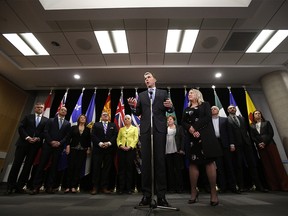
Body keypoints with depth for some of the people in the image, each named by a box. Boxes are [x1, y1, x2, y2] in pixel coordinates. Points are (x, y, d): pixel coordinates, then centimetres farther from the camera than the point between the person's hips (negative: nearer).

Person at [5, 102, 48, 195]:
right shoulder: (28, 117, 12)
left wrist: (38, 138, -14)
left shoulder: (46, 120, 9)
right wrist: (27, 137, -10)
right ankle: (10, 186, 13)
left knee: (28, 166, 3)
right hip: (23, 143, 0)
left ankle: (19, 186, 13)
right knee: (16, 164, 1)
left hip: (35, 145, 0)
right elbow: (20, 128, 3)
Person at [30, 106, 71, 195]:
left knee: (54, 166, 4)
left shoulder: (68, 124, 12)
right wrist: (51, 141, -12)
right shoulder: (50, 120, 10)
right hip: (48, 145, -1)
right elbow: (45, 132, 0)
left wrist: (60, 143, -10)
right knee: (41, 165, -1)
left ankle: (49, 187, 12)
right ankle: (36, 187, 7)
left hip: (59, 147, 1)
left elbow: (67, 136, 4)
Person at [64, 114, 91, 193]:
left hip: (83, 150, 0)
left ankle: (74, 186, 8)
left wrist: (88, 148, -1)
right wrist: (68, 146, -7)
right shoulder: (73, 127, 8)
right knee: (70, 167, 0)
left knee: (78, 168, 1)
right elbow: (69, 137, 3)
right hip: (73, 149, 0)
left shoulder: (88, 129, 7)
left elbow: (89, 140, 7)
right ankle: (68, 186, 10)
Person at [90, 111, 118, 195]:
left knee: (107, 169, 4)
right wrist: (100, 143, -11)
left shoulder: (113, 125, 14)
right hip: (98, 149, 0)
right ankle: (95, 187, 12)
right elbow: (93, 136, 1)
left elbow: (115, 135, 3)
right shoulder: (96, 125, 12)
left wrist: (109, 143, -11)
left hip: (109, 150, 1)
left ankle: (104, 187, 13)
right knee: (96, 168, 2)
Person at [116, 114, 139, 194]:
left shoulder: (135, 128, 12)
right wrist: (120, 145, -10)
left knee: (130, 168, 1)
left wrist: (130, 146, -13)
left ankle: (129, 188, 10)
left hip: (131, 149, -2)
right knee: (121, 168, 2)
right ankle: (121, 188, 10)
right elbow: (118, 139, 9)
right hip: (121, 150, 2)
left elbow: (136, 139, 0)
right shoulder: (121, 129, 19)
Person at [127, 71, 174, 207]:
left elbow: (170, 110, 8)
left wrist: (170, 106, -14)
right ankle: (146, 195, 11)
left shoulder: (163, 93, 14)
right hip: (145, 129, 2)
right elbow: (138, 112, 11)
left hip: (159, 129, -2)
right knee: (145, 161, 2)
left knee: (160, 160, 0)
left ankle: (161, 195, 9)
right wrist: (133, 106, -8)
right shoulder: (141, 95, 19)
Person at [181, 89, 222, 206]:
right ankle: (194, 192, 6)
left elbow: (208, 117, -5)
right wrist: (190, 129, -12)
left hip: (205, 135, -3)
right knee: (193, 162, 0)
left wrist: (195, 127, -13)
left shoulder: (205, 104, 10)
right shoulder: (186, 109, 20)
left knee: (209, 161, -6)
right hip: (192, 137, 4)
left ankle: (213, 192, 2)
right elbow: (183, 122, 9)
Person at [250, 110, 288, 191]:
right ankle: (273, 186, 6)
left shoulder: (266, 123, 10)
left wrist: (265, 142, -12)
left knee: (277, 163, -2)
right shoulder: (252, 126, 10)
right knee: (267, 166, 1)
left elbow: (271, 133, -1)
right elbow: (252, 137, 5)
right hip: (260, 147, 1)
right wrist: (259, 143, -11)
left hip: (269, 144, -1)